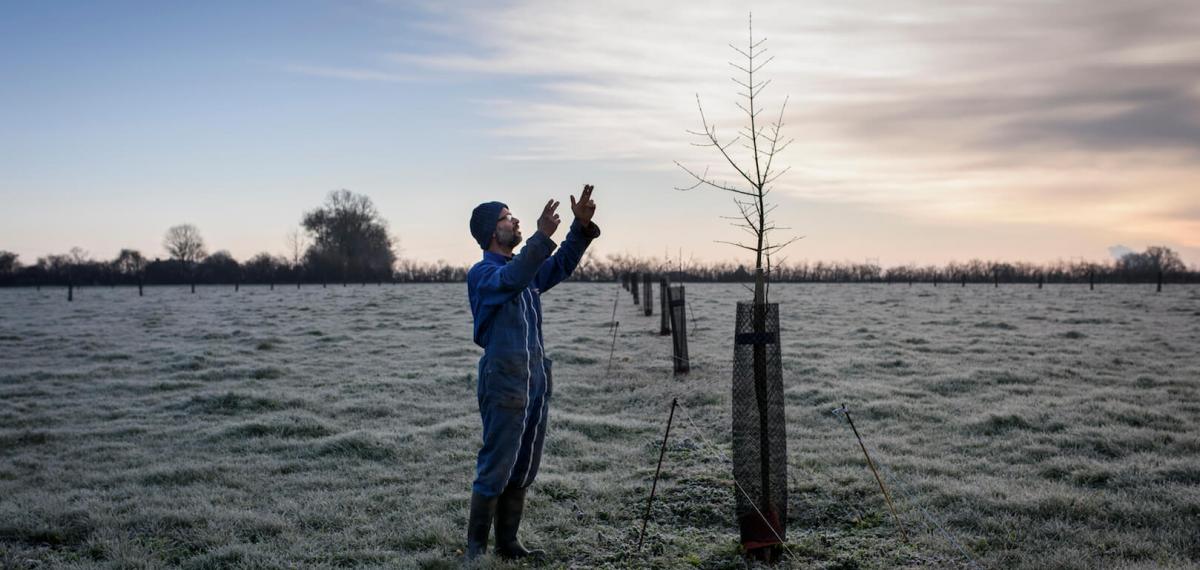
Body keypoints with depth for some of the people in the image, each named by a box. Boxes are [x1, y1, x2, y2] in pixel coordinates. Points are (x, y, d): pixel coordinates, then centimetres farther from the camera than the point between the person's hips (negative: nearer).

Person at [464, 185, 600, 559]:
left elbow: (561, 266, 15)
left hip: (537, 379, 8)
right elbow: (511, 280, -29)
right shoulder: (482, 273, -9)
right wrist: (542, 237, -37)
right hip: (504, 383, -8)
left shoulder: (526, 267, 16)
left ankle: (507, 542, 21)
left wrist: (581, 226, 1)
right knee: (495, 469, -5)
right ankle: (476, 547, 5)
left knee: (524, 470, 12)